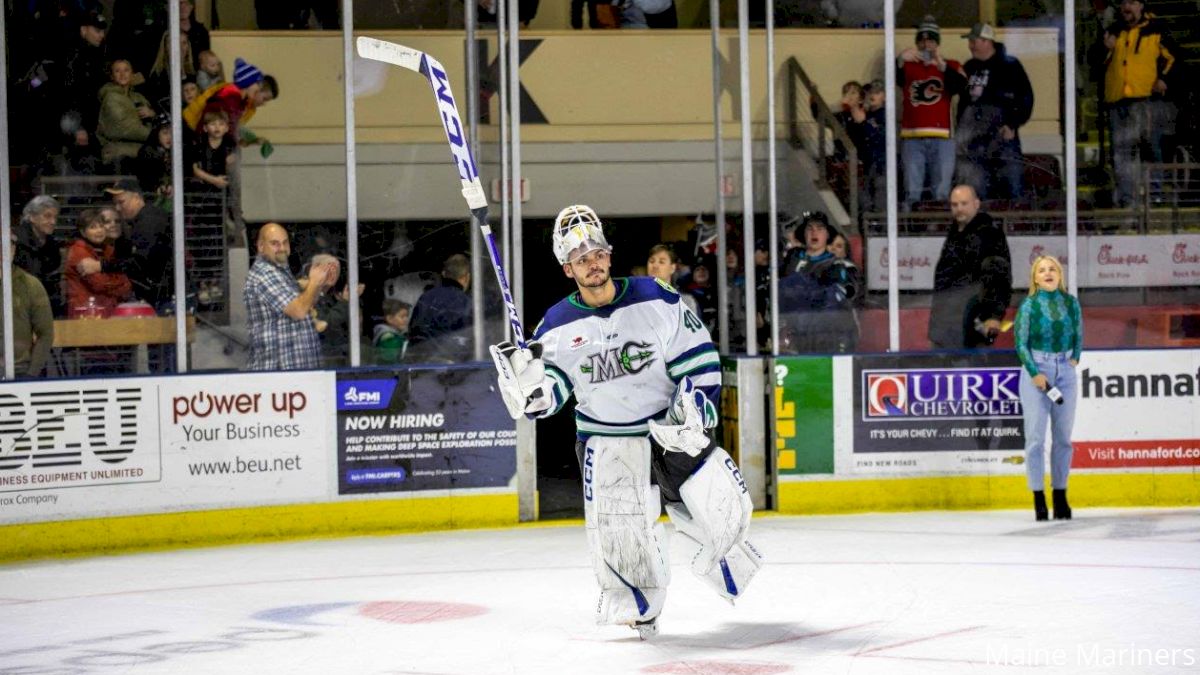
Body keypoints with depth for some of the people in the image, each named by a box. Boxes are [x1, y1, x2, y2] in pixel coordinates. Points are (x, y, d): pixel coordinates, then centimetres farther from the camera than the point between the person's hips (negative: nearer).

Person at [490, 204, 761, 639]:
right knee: (614, 523, -17)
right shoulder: (558, 326, -4)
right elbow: (547, 393, -4)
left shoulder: (656, 299, -8)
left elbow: (699, 358, -4)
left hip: (673, 428, 0)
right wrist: (526, 383, -26)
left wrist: (693, 410, -13)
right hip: (606, 437, 0)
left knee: (720, 506, -3)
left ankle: (731, 568, 32)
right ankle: (638, 606, 7)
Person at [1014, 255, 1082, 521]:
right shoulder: (1029, 305, -3)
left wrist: (1074, 359, 2)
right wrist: (1035, 373, -11)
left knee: (1063, 436, 7)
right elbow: (1021, 343, -3)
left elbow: (1078, 336, 16)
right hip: (1035, 370, -3)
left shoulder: (1070, 302, 6)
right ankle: (1038, 497, -1)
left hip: (1065, 372, 3)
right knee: (1035, 436, -5)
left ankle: (1060, 495, 15)